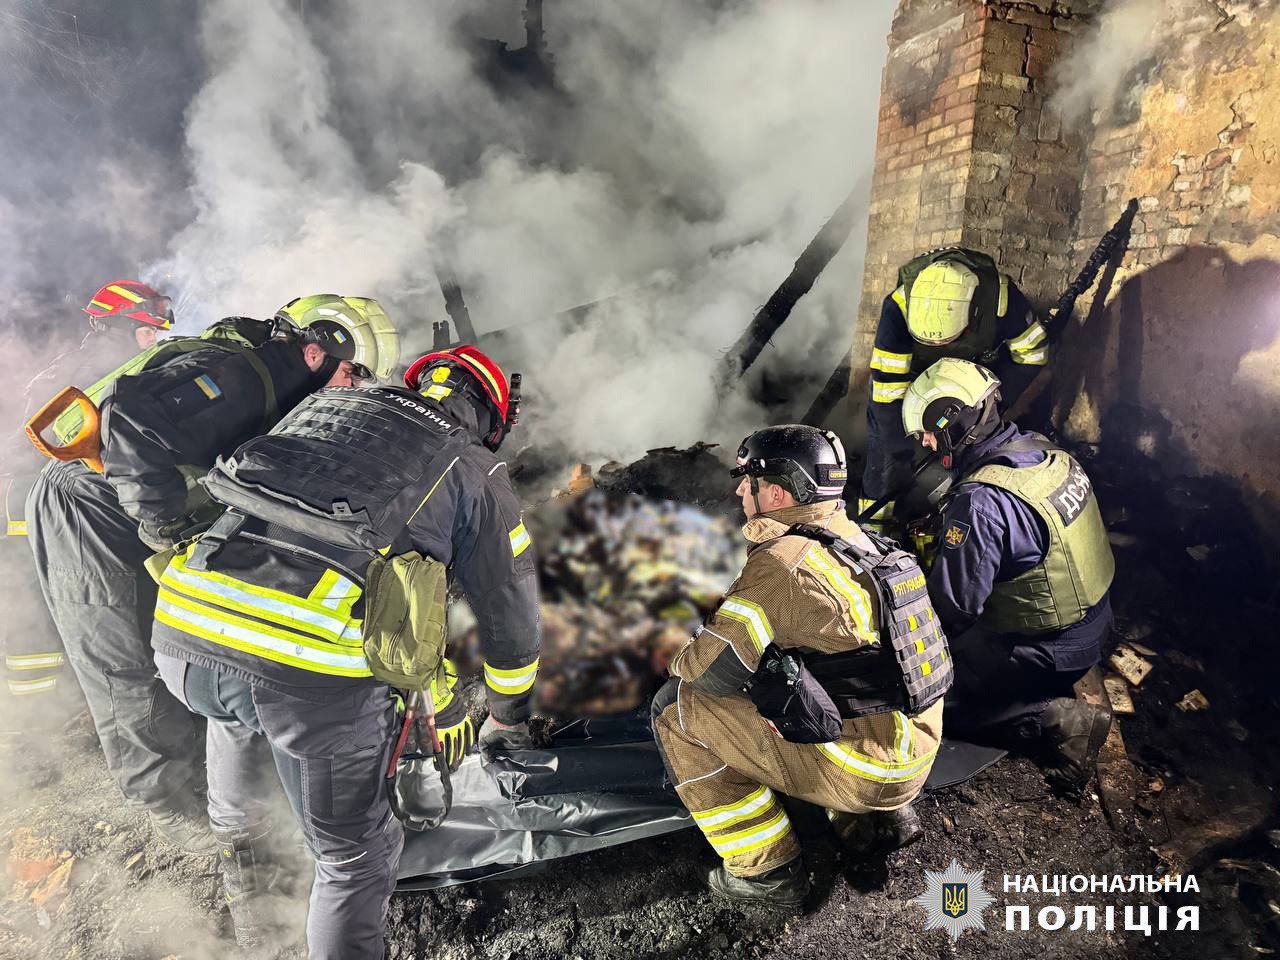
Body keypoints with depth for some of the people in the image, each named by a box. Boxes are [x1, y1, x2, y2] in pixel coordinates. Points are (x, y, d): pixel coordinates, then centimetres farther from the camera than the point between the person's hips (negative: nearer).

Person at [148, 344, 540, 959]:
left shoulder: (326, 402, 27)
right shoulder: (477, 471, 15)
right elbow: (511, 614, 21)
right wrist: (509, 723, 41)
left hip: (181, 617, 6)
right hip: (316, 667, -5)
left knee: (236, 714, 41)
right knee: (355, 860, 19)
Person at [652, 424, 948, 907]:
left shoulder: (785, 561, -20)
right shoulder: (855, 538, 7)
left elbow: (716, 666, -19)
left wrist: (682, 662, 4)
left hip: (868, 767, -9)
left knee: (676, 707, -6)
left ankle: (767, 869, 4)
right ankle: (886, 810, 21)